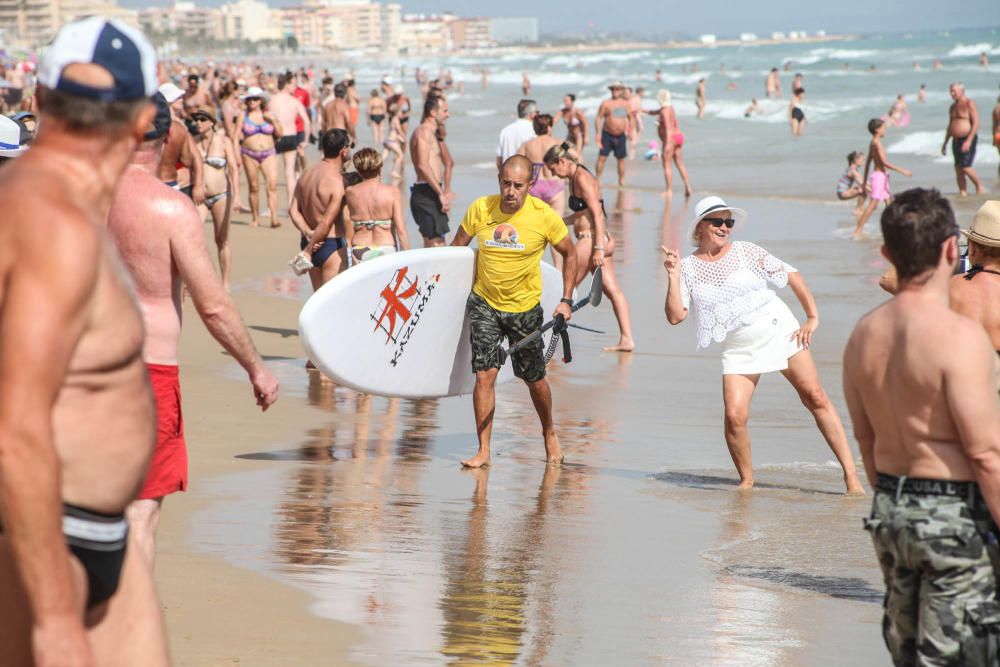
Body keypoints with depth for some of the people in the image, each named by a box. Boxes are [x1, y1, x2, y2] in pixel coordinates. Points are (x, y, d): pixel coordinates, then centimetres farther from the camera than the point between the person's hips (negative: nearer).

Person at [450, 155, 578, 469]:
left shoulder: (545, 216, -14)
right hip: (484, 303, 0)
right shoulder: (480, 209, -10)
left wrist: (566, 300, -3)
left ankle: (549, 432, 38)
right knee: (484, 375, -10)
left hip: (525, 308, 0)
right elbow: (455, 250, 6)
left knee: (534, 379, 10)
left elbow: (569, 254, 2)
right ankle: (483, 451, -4)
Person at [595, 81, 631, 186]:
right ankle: (597, 179, -2)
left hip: (621, 136, 2)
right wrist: (597, 133, -14)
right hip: (607, 135, -2)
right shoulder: (606, 104, -1)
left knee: (621, 159, 6)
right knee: (602, 157, -9)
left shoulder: (626, 104, 8)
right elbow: (598, 118, -4)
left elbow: (631, 118, 14)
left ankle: (621, 181, 16)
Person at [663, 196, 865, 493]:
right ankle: (746, 480, 7)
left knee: (815, 398, -7)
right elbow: (676, 315, -7)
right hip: (739, 350, 1)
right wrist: (673, 277, -16)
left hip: (779, 331, -1)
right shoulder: (689, 267, 1)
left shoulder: (745, 251, -1)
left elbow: (792, 275, 2)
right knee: (734, 416, -15)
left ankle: (850, 474, -5)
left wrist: (813, 318, -3)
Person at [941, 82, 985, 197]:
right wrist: (945, 143, 19)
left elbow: (976, 123, -15)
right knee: (958, 169, 2)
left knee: (966, 168, -15)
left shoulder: (969, 104, -9)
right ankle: (962, 193, 5)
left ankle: (979, 187, 4)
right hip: (956, 140, 8)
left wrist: (969, 141, -23)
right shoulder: (953, 107, 15)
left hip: (968, 139, -8)